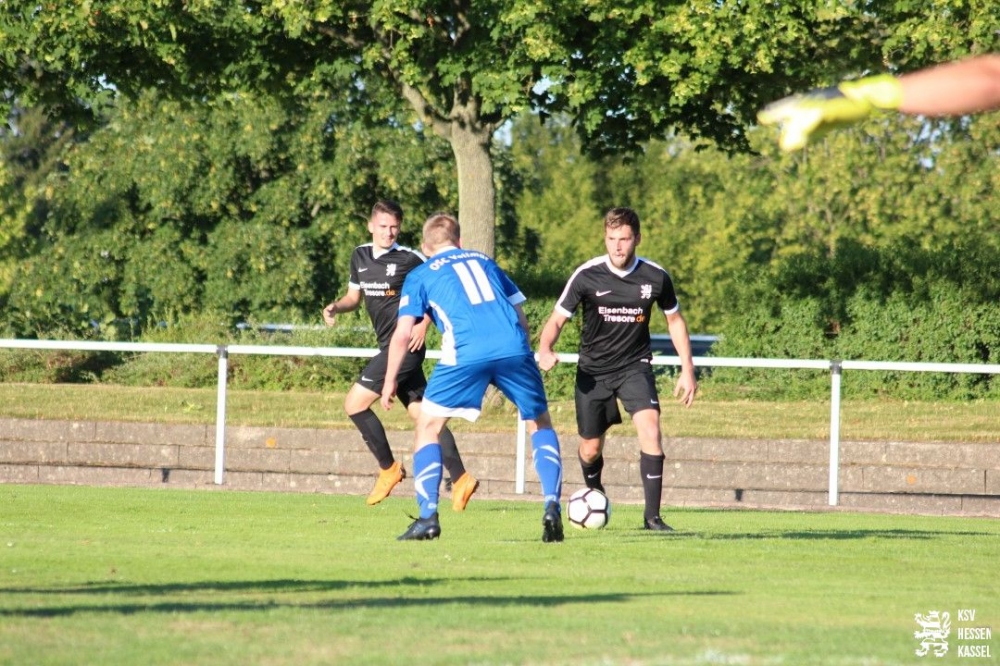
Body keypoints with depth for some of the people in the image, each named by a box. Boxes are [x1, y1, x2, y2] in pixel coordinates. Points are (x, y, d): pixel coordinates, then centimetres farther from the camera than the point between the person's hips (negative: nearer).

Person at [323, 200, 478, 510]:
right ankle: (460, 478, 3)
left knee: (355, 402, -7)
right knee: (422, 413, 5)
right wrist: (336, 306, 3)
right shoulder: (360, 256, 12)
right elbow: (354, 295, 24)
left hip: (405, 343, -8)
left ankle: (389, 468, 4)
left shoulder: (410, 259, -10)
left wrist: (424, 324, -16)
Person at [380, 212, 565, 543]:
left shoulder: (420, 276, 20)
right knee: (539, 424, 21)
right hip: (514, 349, 3)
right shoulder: (484, 262, 30)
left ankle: (428, 518, 4)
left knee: (428, 427, 14)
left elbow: (402, 333, 11)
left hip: (466, 354, -3)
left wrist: (389, 381, 21)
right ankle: (552, 508, 4)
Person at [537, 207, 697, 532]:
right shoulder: (587, 276, -14)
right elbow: (557, 319, -10)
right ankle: (594, 493, 44)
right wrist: (545, 349, -31)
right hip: (593, 370, 0)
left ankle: (652, 515, -19)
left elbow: (675, 320, 8)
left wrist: (687, 370, 5)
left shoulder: (655, 277, -9)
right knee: (591, 450, 8)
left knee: (650, 428, -24)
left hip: (635, 367, 0)